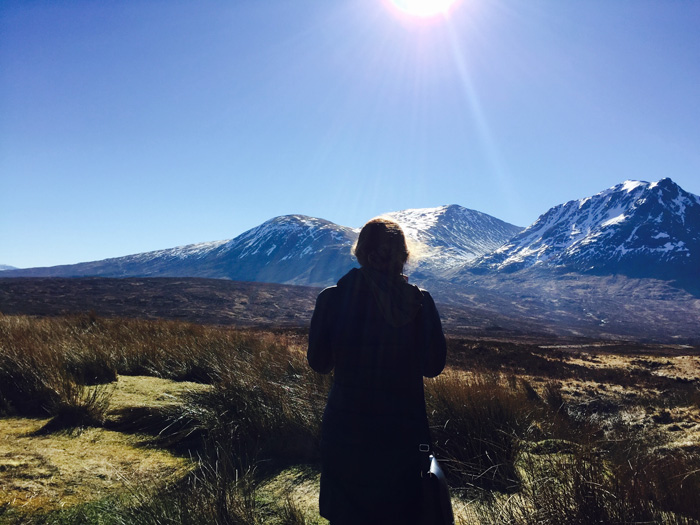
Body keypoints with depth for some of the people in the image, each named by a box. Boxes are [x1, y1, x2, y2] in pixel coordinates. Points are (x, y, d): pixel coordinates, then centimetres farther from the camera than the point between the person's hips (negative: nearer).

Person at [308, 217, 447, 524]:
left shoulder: (332, 298, -11)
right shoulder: (420, 302, -11)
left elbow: (319, 363, -2)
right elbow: (433, 366, -3)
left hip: (346, 430, 0)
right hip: (403, 428, 0)